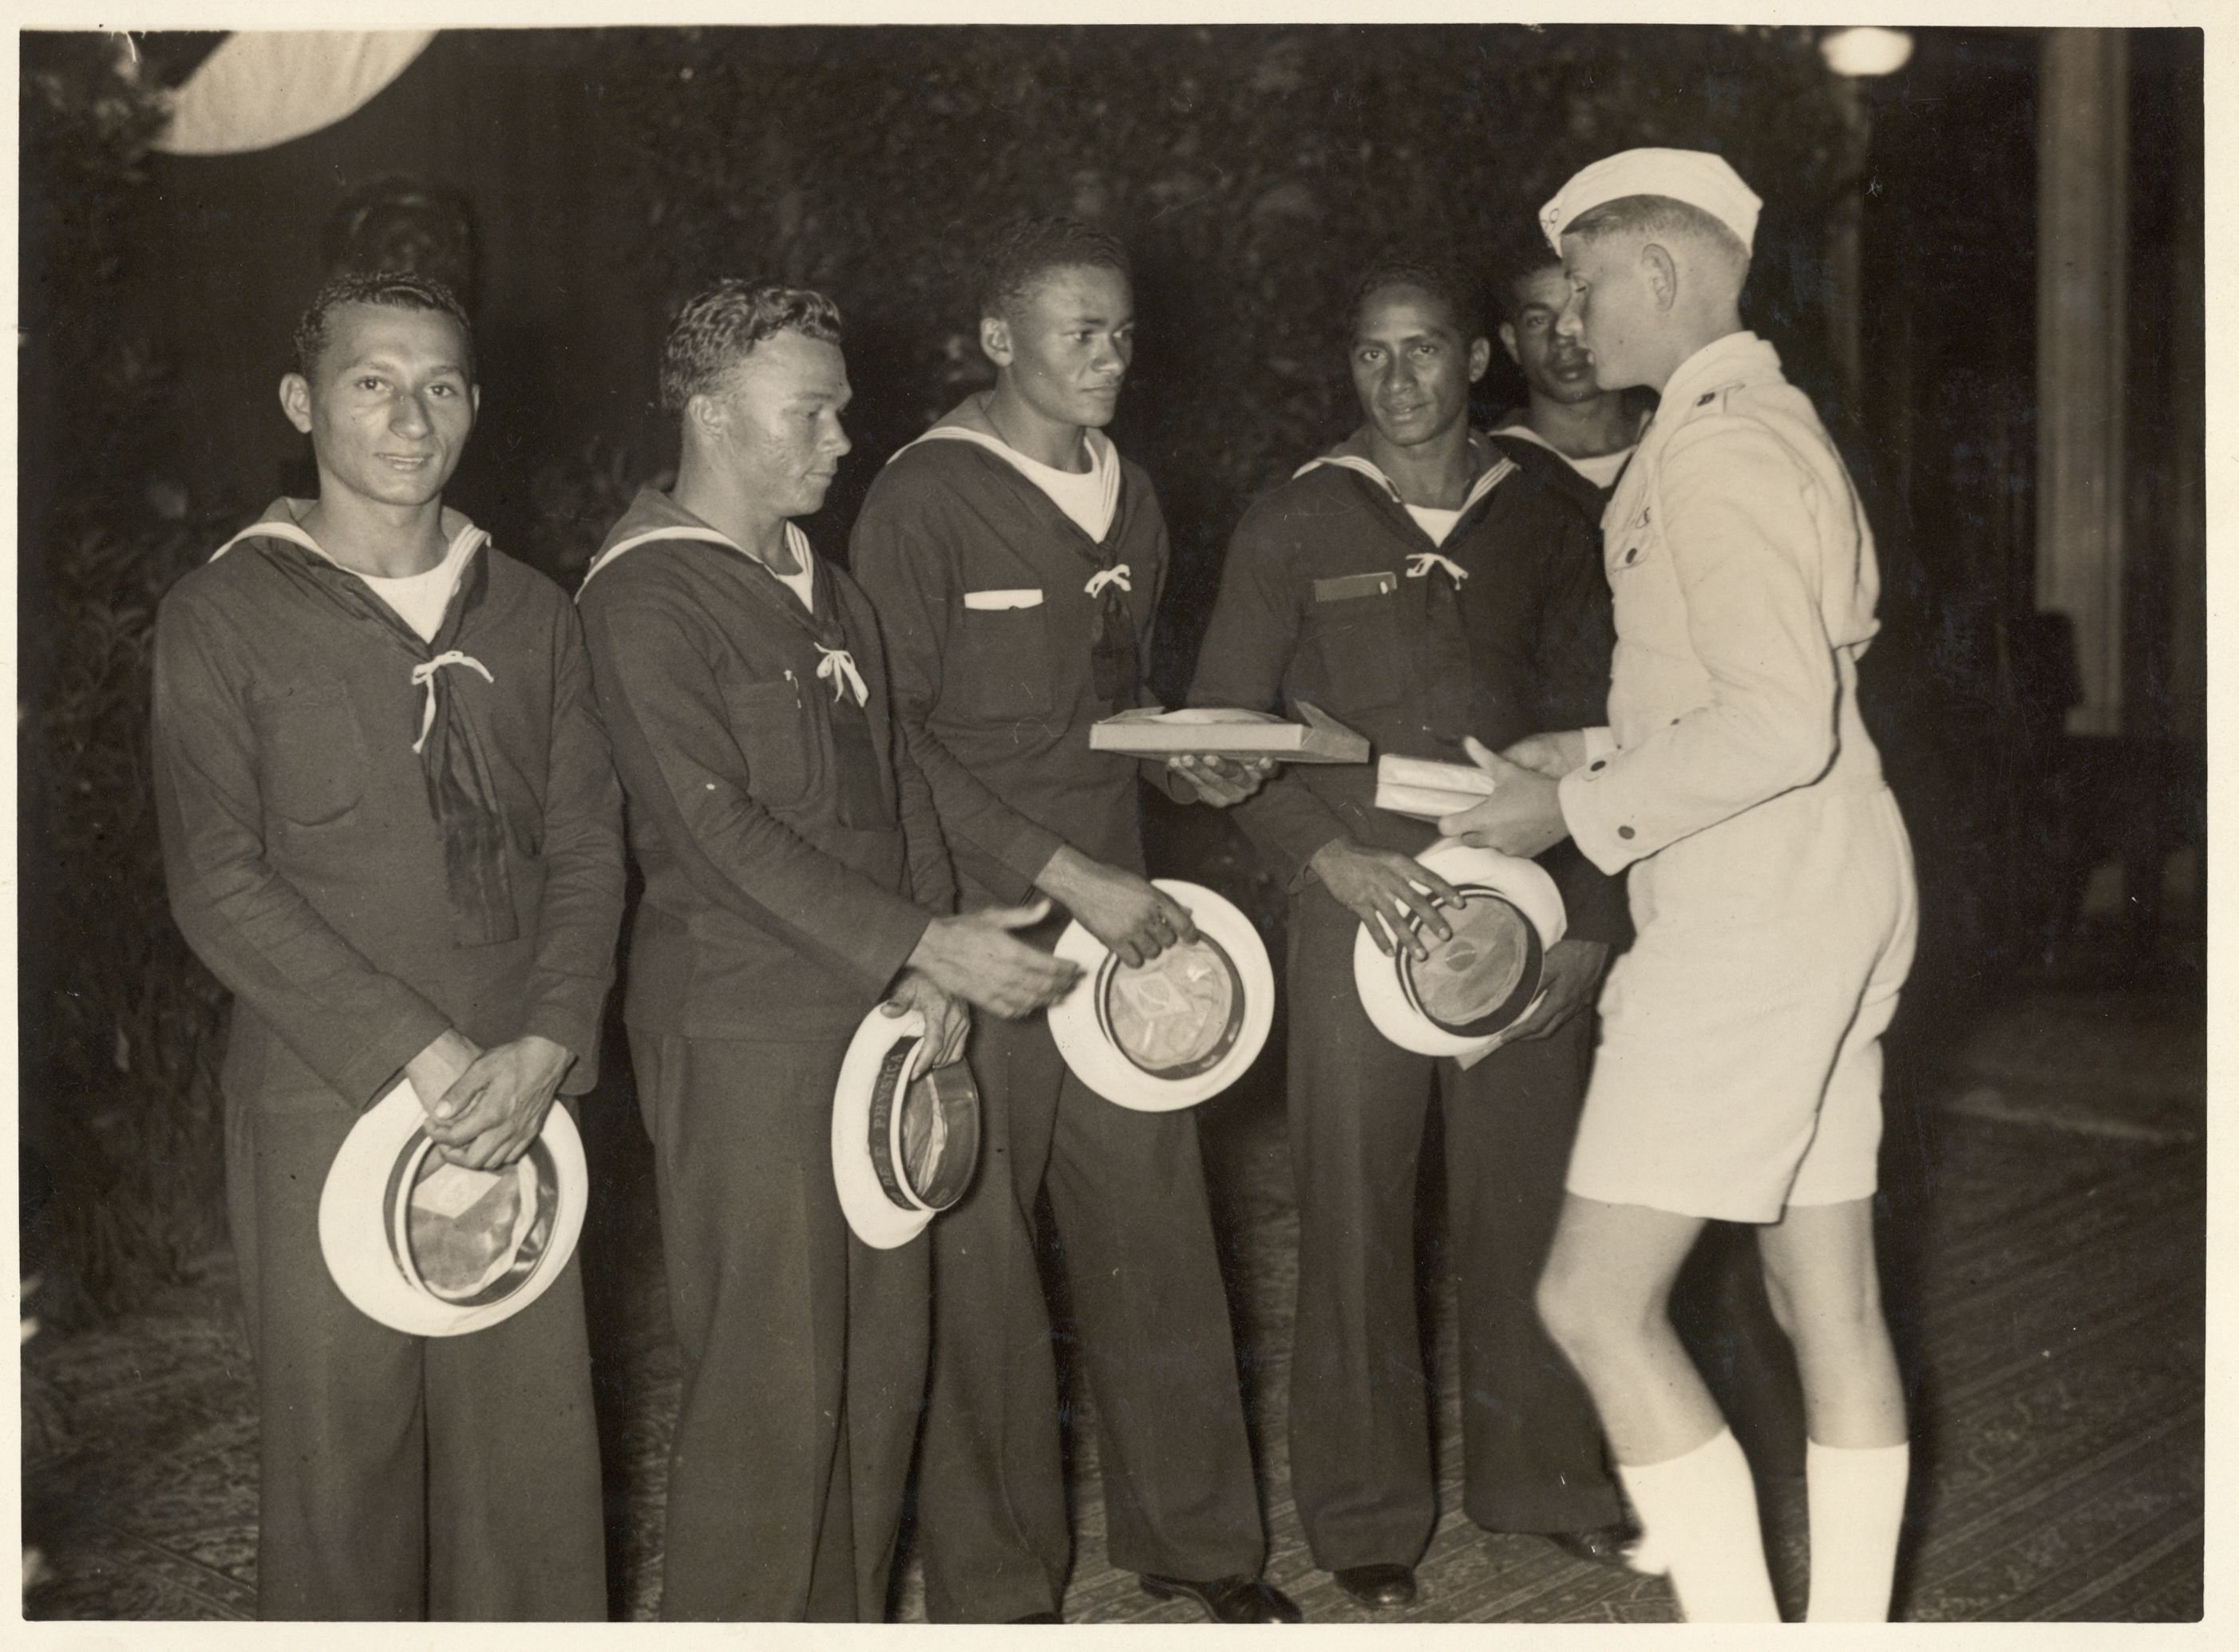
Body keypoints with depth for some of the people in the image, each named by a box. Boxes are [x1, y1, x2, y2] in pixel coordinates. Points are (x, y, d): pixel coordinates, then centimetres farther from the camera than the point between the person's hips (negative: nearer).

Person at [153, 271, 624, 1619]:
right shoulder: (225, 616, -1)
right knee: (343, 1451, 6)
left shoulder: (530, 616, 10)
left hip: (519, 1099, 3)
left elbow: (588, 851, 7)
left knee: (532, 1443, 6)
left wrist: (546, 1049, -9)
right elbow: (217, 885, -7)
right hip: (324, 1104, -3)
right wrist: (418, 1052, -14)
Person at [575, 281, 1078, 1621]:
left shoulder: (829, 592, 17)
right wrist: (924, 944, -20)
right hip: (741, 1041, -8)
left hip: (877, 1020, 8)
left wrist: (929, 973, 2)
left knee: (884, 1363, 13)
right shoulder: (644, 595, -9)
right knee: (771, 1384, -3)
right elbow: (715, 824, -17)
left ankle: (854, 1618, 27)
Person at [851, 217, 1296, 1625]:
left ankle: (1194, 1537, 27)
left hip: (1121, 917, 6)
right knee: (982, 1255, 3)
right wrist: (1066, 873, -18)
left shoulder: (1130, 500, 13)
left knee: (1159, 1228, 10)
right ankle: (996, 1587, 18)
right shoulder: (924, 501, -9)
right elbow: (897, 741, -14)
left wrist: (1185, 763, 3)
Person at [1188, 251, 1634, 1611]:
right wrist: (1331, 857, -11)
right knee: (1356, 1218, 3)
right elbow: (1222, 726, 2)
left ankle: (1541, 1476, 27)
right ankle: (1368, 1513, 18)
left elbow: (1595, 727, 11)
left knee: (1531, 1202, 7)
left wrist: (1592, 918, 4)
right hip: (1362, 909, -2)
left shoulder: (1542, 527, 9)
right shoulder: (1293, 530, 3)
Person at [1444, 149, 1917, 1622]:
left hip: (1756, 918, -11)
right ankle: (1849, 1622, 23)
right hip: (1823, 906, 11)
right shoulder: (1768, 426, 18)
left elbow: (1779, 724, -24)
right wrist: (1597, 753, 14)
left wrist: (1579, 808, -15)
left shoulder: (1719, 449, -15)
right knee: (1829, 1301, 14)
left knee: (1597, 1298, -8)